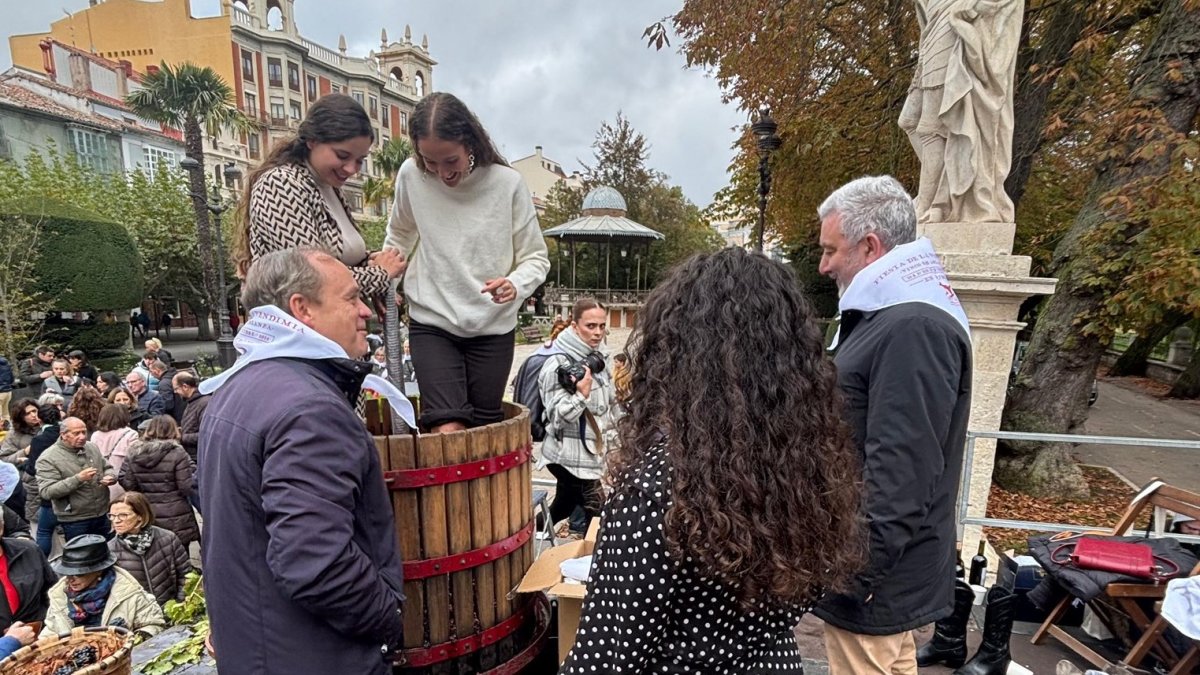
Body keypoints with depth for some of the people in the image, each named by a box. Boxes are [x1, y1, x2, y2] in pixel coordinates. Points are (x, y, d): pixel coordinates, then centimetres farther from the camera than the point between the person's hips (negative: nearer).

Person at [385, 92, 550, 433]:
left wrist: (514, 284, -24)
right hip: (431, 322, 1)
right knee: (447, 430, -10)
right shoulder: (411, 175, -6)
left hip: (493, 327, 0)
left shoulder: (507, 182, -12)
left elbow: (536, 258, -5)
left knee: (484, 428, 10)